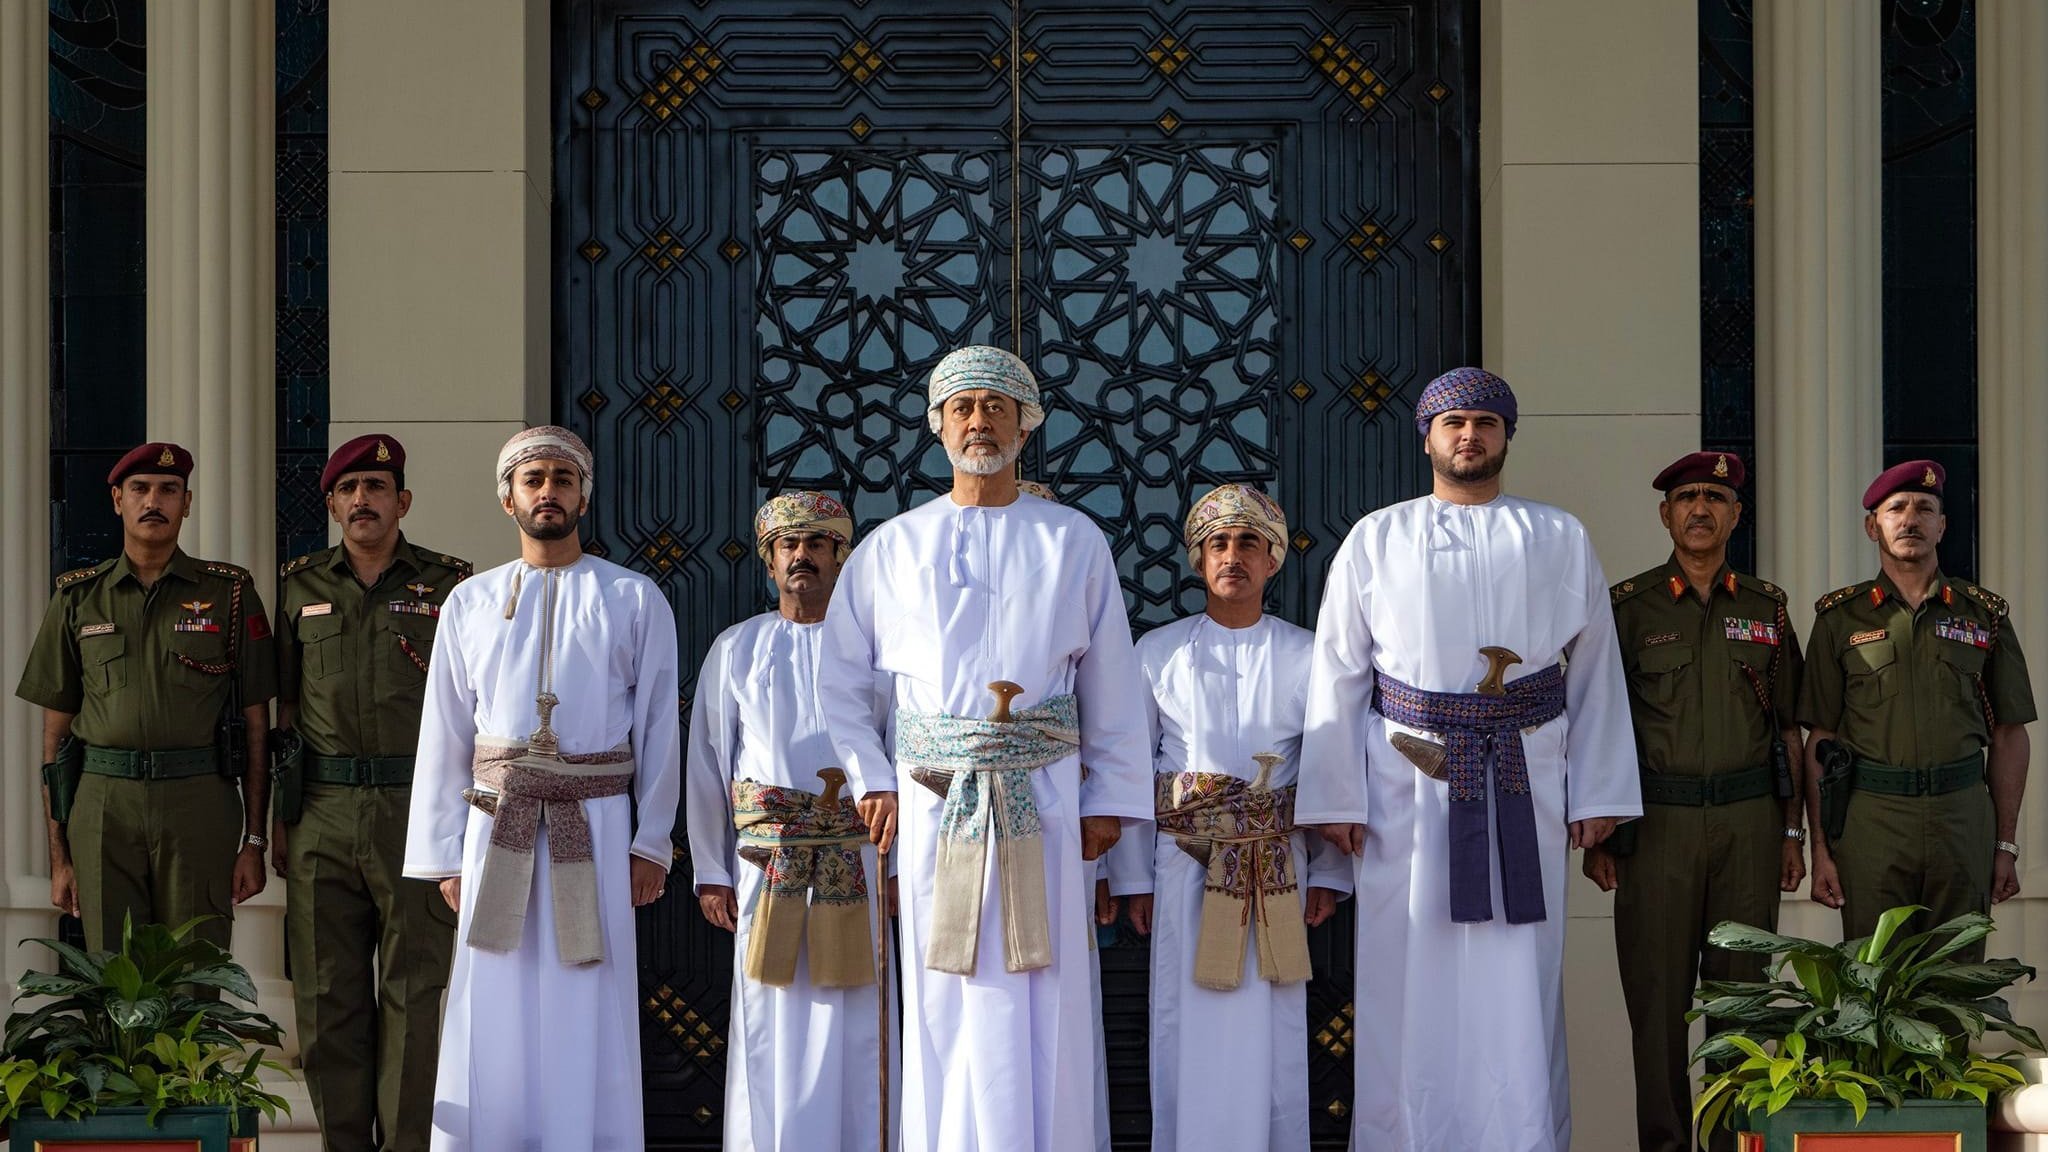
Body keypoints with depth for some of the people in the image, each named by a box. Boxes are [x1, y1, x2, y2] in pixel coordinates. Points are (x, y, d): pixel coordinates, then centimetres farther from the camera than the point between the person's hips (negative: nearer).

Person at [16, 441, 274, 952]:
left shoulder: (231, 594, 7)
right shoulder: (78, 599, 10)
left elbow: (255, 723, 6)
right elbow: (55, 733, 11)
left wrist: (254, 841, 1)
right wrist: (58, 856, 7)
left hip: (200, 808, -1)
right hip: (103, 809, 1)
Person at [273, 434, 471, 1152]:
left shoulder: (449, 585, 4)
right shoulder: (300, 587, 11)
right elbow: (282, 710, 14)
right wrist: (278, 815, 8)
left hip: (415, 810, -2)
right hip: (322, 815, 2)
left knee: (412, 991, -1)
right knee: (328, 993, 4)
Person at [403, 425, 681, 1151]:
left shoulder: (634, 601, 7)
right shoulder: (471, 602, 11)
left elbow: (659, 728, 5)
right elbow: (444, 737, 10)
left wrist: (651, 844, -1)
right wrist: (445, 858, 4)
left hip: (597, 826, -1)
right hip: (497, 824, 1)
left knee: (587, 1020, -1)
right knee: (493, 1018, 0)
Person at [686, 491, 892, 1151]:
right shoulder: (736, 649, 9)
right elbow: (707, 765, 9)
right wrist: (711, 871, 5)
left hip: (855, 861, 0)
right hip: (765, 858, 1)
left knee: (850, 1028, 0)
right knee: (770, 1026, 0)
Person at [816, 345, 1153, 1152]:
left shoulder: (1073, 542, 9)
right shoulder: (893, 549, 9)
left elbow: (1111, 681, 9)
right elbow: (839, 676, 13)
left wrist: (1109, 800, 4)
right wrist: (870, 780, 4)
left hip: (1044, 803, 0)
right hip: (933, 802, 0)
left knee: (1042, 1013, -2)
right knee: (945, 1007, 1)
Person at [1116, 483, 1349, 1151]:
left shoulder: (1305, 657, 6)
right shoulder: (1158, 653, 6)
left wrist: (1329, 875, 2)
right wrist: (1134, 878, 2)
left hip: (1277, 866, 0)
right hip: (1185, 862, 0)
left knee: (1273, 1029, 1)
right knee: (1189, 1026, 0)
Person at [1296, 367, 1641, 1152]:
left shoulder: (1560, 542, 8)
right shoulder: (1377, 542, 6)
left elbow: (1596, 675, 8)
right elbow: (1337, 676, 4)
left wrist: (1597, 794, 2)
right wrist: (1336, 800, -2)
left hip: (1524, 795, 0)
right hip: (1407, 793, 0)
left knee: (1518, 989, 1)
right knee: (1408, 986, 1)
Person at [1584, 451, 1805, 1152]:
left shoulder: (1766, 608, 10)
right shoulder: (1629, 607, 3)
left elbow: (1788, 730, 13)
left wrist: (1792, 832, 7)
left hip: (1749, 822, 2)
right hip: (1657, 823, -2)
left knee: (1741, 988, 4)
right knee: (1658, 994, -1)